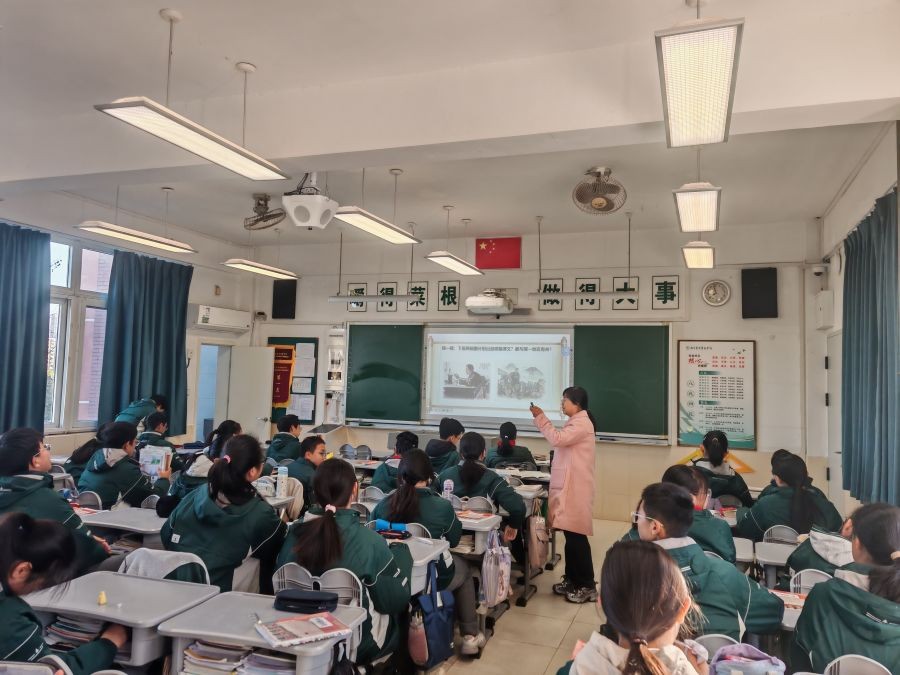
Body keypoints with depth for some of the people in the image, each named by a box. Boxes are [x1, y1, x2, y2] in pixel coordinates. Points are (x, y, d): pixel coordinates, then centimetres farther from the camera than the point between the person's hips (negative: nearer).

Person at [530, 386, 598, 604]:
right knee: (571, 535, 14)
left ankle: (587, 586, 3)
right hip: (568, 486, 10)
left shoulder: (582, 423, -14)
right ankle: (572, 580, 23)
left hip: (574, 488, -10)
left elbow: (557, 439, -24)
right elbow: (559, 439, 15)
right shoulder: (575, 422, 19)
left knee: (576, 536, -5)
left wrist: (540, 417, -18)